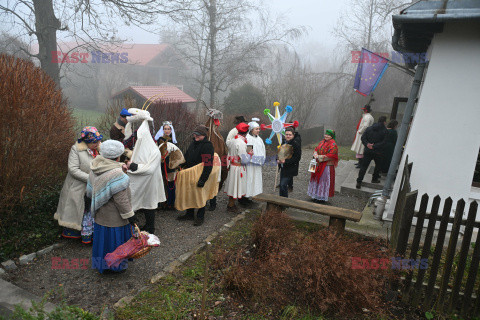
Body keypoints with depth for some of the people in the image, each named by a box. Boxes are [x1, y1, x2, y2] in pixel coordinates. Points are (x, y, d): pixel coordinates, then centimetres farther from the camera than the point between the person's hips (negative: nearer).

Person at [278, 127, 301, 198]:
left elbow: (297, 158, -17)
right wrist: (278, 160, -4)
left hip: (290, 170, -7)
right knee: (281, 186, 14)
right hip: (283, 169, 7)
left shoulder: (296, 145, -11)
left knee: (283, 185, -13)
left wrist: (285, 161, -24)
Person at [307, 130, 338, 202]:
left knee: (324, 180, 1)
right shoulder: (322, 142, 10)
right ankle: (316, 195, 28)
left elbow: (330, 156, -21)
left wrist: (319, 157, -17)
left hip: (327, 166, -8)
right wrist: (315, 154, -10)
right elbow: (316, 149, 13)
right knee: (317, 179, 15)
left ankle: (323, 196, 13)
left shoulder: (333, 145, -14)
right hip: (319, 165, 8)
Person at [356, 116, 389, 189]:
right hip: (378, 152, -2)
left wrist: (367, 144, -9)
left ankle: (359, 182, -2)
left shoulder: (369, 128, 4)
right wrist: (374, 146, -14)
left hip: (368, 151, 3)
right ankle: (375, 179, 31)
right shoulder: (385, 131, -7)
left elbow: (363, 138, -3)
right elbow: (383, 142, -15)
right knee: (378, 165, 23)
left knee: (364, 166, 3)